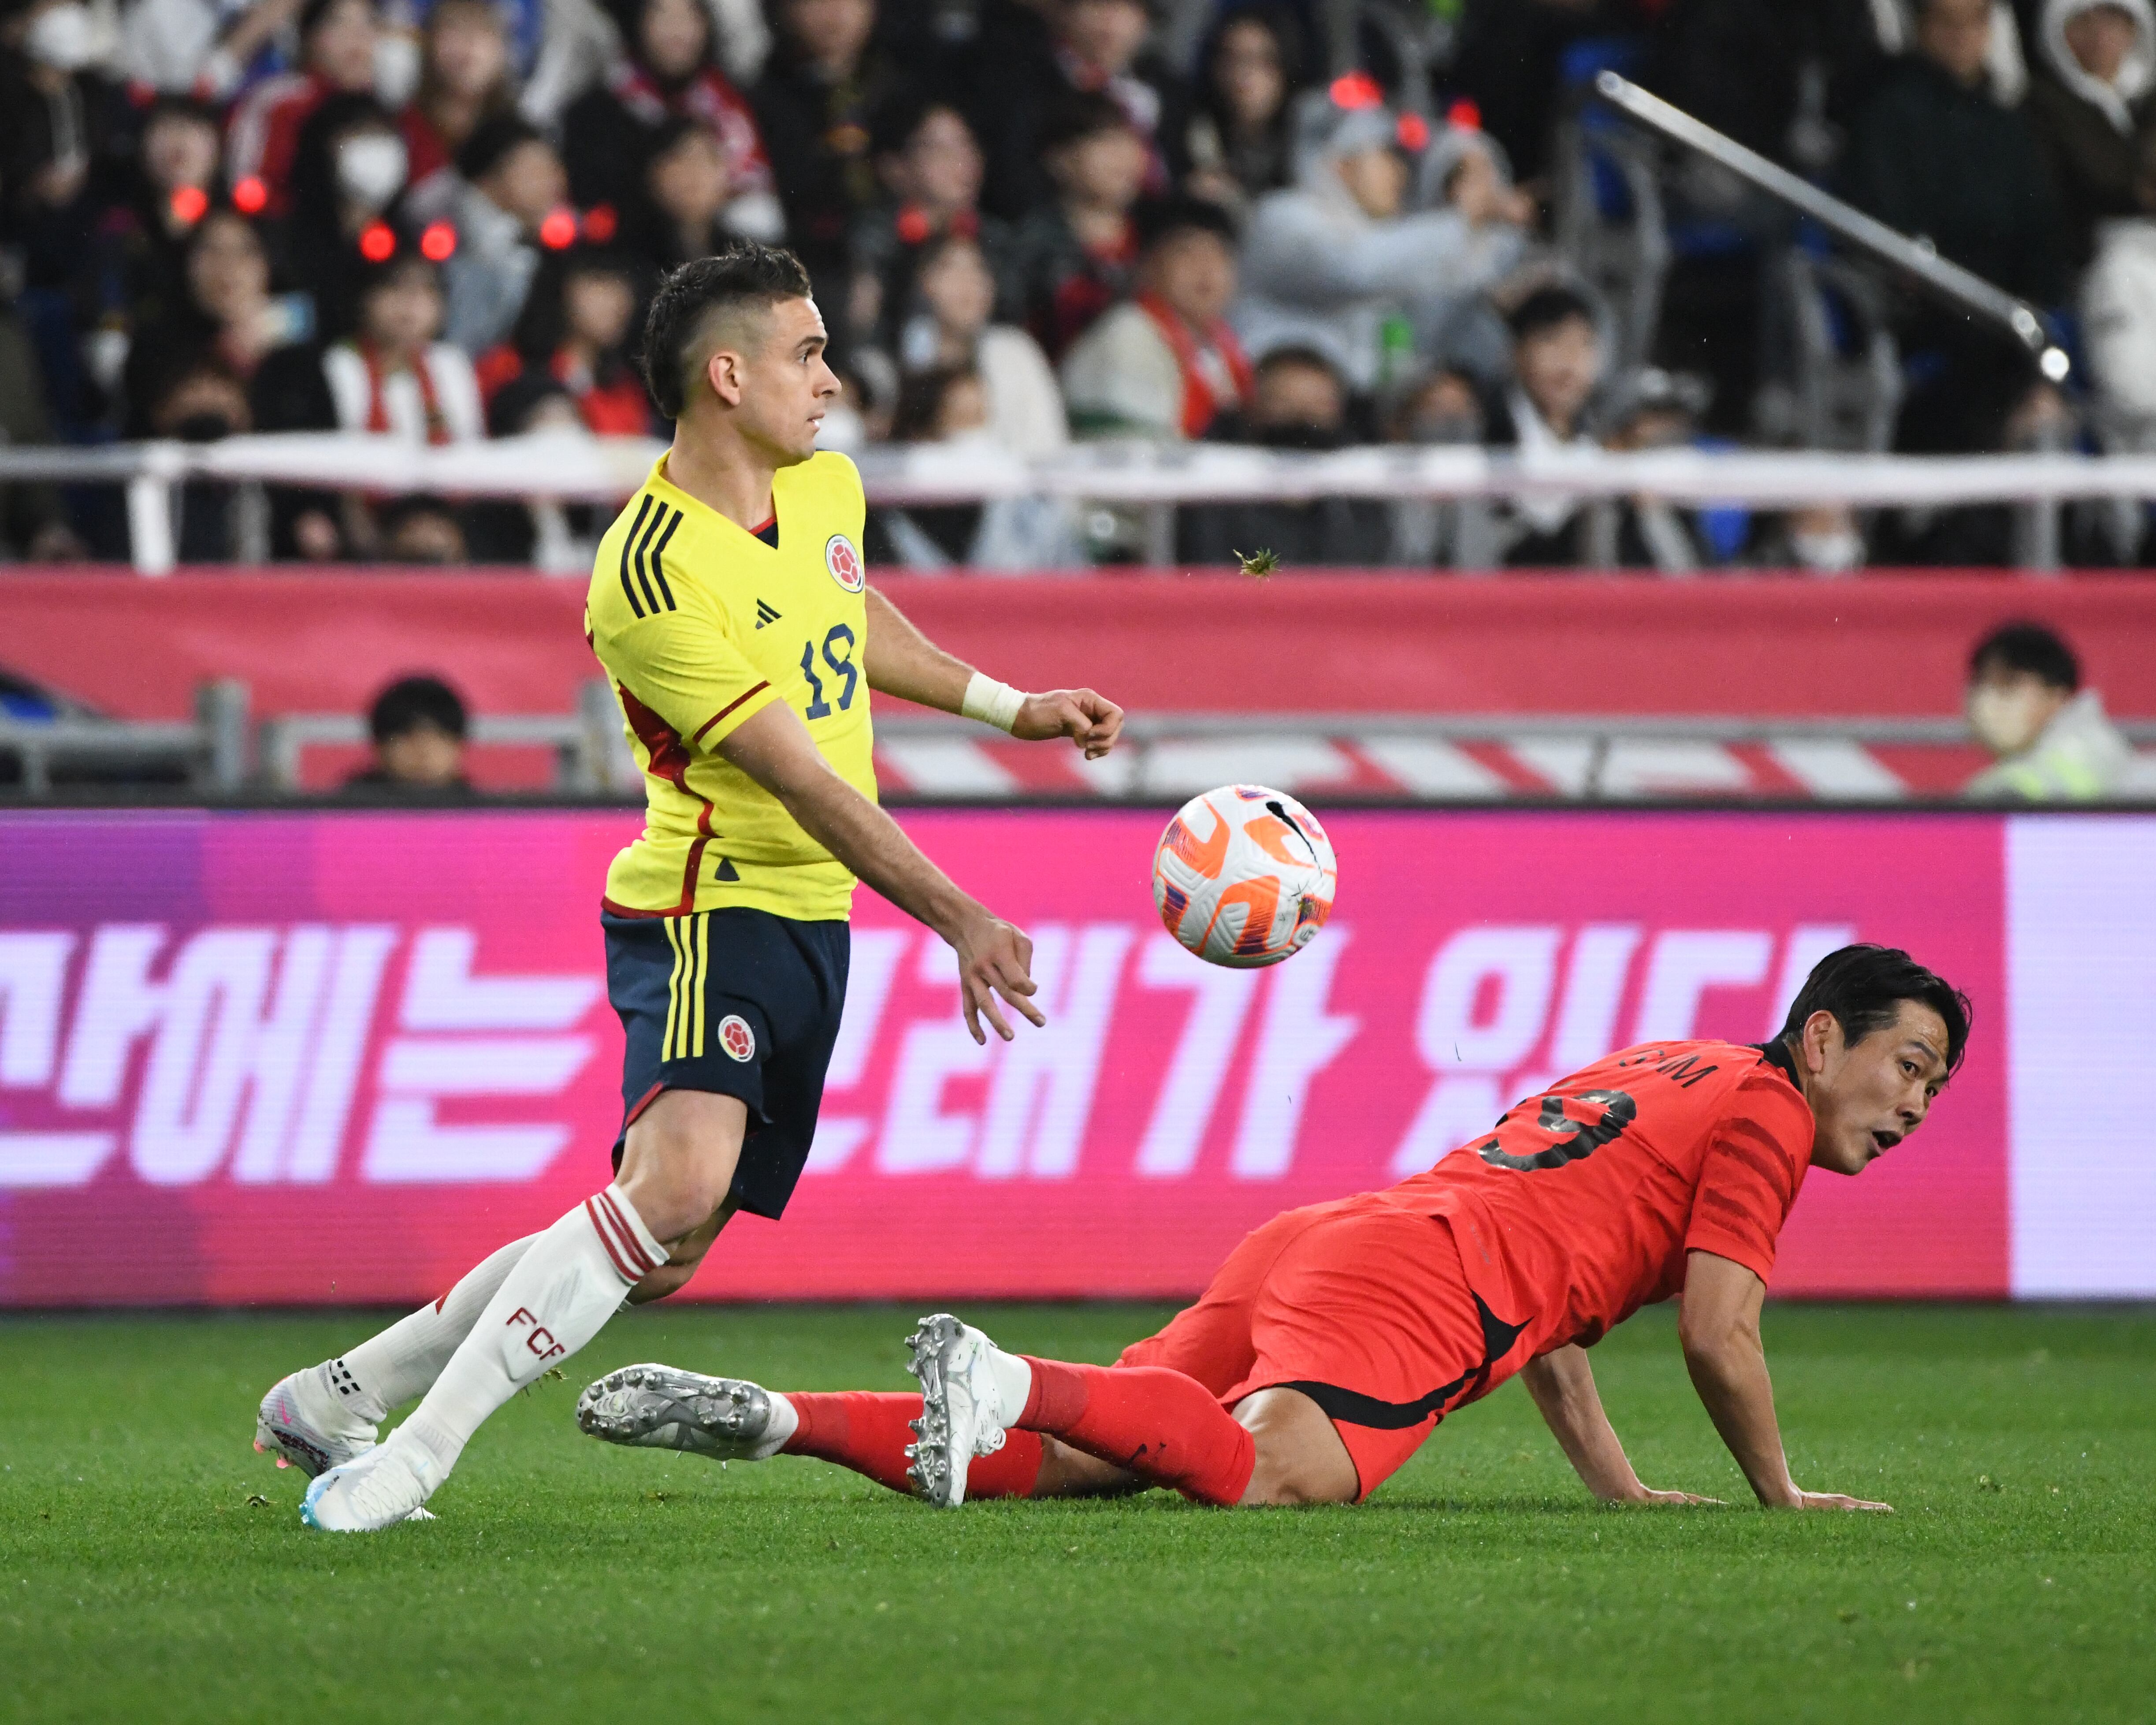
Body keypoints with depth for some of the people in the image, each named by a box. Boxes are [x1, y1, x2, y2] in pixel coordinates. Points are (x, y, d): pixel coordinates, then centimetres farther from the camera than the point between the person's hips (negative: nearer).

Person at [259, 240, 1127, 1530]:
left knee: (659, 1257, 6)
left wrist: (1013, 708, 32)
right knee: (675, 1185, -30)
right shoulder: (653, 579, -21)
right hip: (711, 906, -8)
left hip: (809, 919, 9)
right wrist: (959, 921, -22)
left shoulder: (828, 487, 7)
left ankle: (337, 1397, 16)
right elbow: (804, 780, -22)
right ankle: (412, 1461, -27)